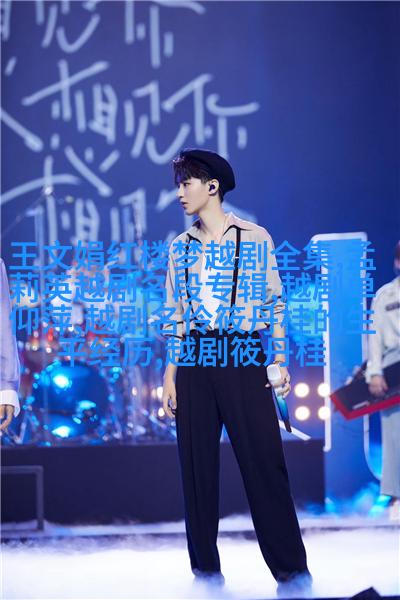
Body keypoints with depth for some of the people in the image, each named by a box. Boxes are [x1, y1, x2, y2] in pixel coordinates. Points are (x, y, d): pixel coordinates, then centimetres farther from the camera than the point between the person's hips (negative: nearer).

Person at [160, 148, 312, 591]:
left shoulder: (255, 238, 3)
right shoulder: (181, 247, 13)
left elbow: (273, 303, 3)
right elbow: (175, 314, 13)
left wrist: (279, 362, -4)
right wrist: (170, 374, 7)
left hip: (243, 359, -4)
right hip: (196, 362, 4)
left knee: (263, 461, -7)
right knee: (197, 466, 3)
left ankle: (291, 571, -2)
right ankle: (206, 571, 10)